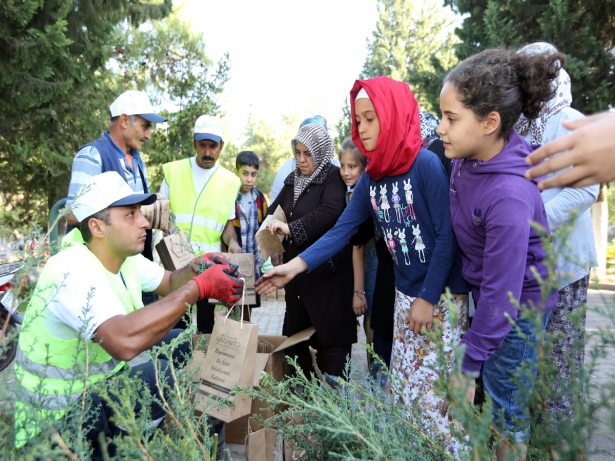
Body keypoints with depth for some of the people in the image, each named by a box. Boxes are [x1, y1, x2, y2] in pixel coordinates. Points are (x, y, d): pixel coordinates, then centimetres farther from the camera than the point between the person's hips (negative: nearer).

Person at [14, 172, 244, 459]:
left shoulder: (124, 257, -3)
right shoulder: (73, 273, -30)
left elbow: (170, 282, 8)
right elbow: (125, 341, -46)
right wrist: (198, 287, -39)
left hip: (100, 377, 9)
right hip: (61, 414, -9)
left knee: (178, 343, 6)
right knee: (166, 375, -25)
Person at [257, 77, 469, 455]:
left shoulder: (426, 164, -17)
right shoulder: (371, 178, 1)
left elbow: (447, 236, -17)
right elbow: (342, 230, -3)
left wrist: (429, 298, -15)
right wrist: (295, 266, -14)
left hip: (443, 296, -6)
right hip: (405, 295, 6)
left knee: (439, 390, 4)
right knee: (406, 387, 17)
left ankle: (454, 450, 27)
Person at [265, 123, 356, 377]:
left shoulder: (333, 178, -7)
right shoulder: (292, 180, 14)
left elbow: (330, 211, -24)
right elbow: (275, 209, 18)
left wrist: (291, 228, -30)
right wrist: (271, 226, -4)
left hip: (327, 273, -7)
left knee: (330, 337, -3)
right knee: (295, 334, 10)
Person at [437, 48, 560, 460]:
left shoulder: (509, 196, -33)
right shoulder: (466, 159, -10)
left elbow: (501, 292, -29)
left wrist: (469, 365, -21)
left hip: (517, 307, -7)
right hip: (484, 290, 7)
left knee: (506, 414, 10)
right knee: (489, 401, 21)